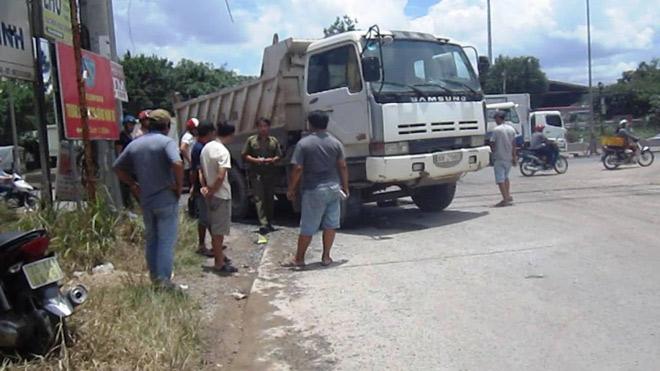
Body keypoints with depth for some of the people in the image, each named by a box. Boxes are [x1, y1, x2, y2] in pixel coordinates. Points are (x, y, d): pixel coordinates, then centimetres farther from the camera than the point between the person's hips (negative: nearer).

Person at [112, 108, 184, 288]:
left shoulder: (134, 144, 8)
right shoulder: (166, 142, -11)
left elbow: (117, 167, 13)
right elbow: (177, 163, -29)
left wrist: (133, 185, 13)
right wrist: (179, 186, -16)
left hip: (146, 200, 6)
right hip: (166, 200, -6)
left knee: (151, 239, 18)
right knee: (166, 241, 1)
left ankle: (154, 276, 27)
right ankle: (163, 280, 1)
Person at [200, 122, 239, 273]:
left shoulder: (206, 147, 6)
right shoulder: (223, 151, -20)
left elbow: (202, 170, 12)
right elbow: (221, 177, -27)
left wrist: (204, 186, 5)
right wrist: (211, 191, -15)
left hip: (211, 194, 8)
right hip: (220, 195, -8)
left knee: (216, 228, 19)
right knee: (218, 230, -1)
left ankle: (220, 256, 32)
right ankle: (219, 263, 7)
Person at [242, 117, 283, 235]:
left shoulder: (274, 141, 11)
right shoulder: (251, 140, 5)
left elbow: (279, 156, 12)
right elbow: (245, 156, 4)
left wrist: (272, 160, -9)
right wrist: (255, 160, -13)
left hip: (270, 174, 3)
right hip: (256, 174, -3)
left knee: (269, 198, 8)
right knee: (259, 199, -9)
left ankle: (269, 223, 19)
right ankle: (263, 224, -15)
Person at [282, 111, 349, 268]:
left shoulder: (303, 143, -8)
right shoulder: (335, 142, 2)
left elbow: (298, 169, -11)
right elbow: (343, 167, 3)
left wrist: (291, 189, -2)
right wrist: (345, 186, 14)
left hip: (314, 191, -3)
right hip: (333, 188, 4)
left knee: (307, 228, 5)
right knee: (330, 225, 11)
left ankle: (299, 259, 16)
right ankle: (326, 257, 17)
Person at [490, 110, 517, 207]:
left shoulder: (496, 129, -12)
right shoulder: (511, 129, 6)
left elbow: (492, 144, -11)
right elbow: (514, 144, 8)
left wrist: (492, 152, 5)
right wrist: (514, 157, 12)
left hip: (499, 158, -6)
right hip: (509, 158, 7)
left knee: (500, 179, -4)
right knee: (506, 177, 22)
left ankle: (505, 199, -8)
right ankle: (508, 196, 18)